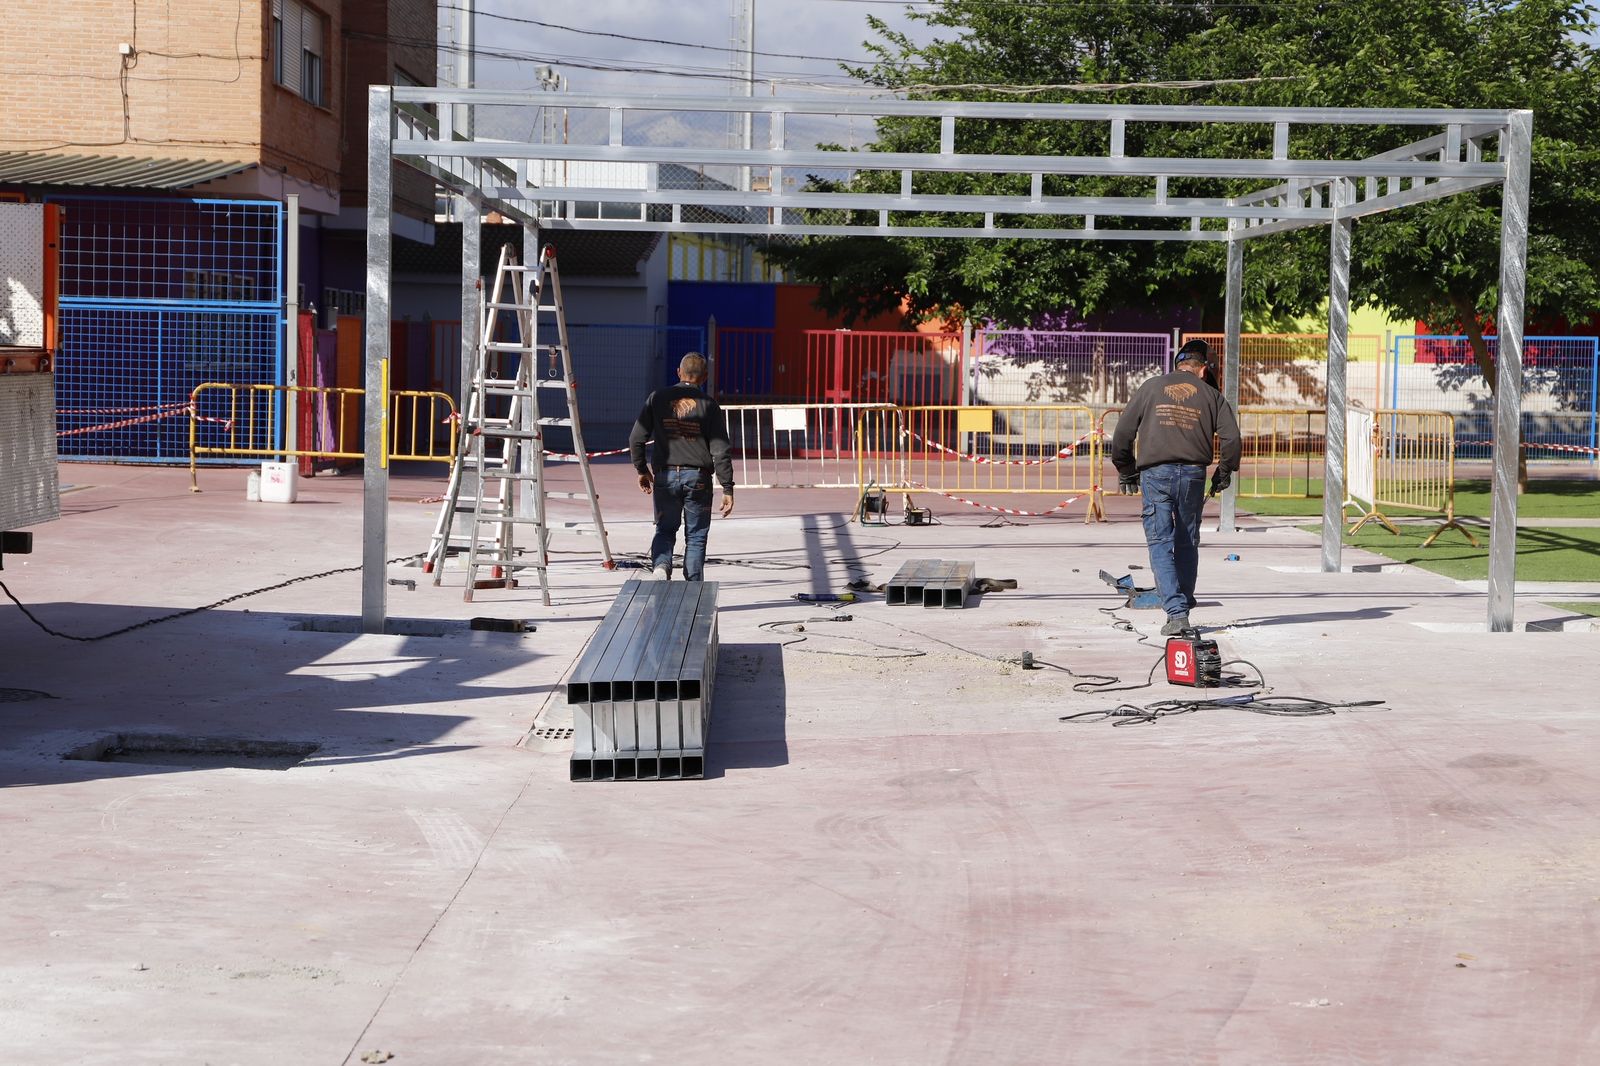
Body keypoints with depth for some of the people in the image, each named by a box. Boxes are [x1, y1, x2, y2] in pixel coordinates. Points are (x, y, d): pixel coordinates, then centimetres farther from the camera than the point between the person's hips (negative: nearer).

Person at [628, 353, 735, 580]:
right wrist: (727, 488, 0)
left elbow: (636, 439, 3)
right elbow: (720, 451, -5)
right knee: (696, 536, 9)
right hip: (698, 478, -1)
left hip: (665, 476, 1)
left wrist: (641, 470, 17)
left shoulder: (657, 399, 2)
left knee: (665, 530, 16)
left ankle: (661, 566, -12)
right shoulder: (709, 405, -2)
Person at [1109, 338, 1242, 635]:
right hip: (1193, 475, 1)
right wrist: (1223, 474, 16)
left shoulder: (1151, 388, 7)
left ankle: (1176, 612, -13)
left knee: (1160, 544, -1)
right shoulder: (1210, 394, 8)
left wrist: (1126, 472, 16)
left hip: (1155, 474, -1)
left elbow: (1122, 432, 5)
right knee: (1187, 544, 15)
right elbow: (1231, 438, 1)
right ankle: (1183, 607, 23)